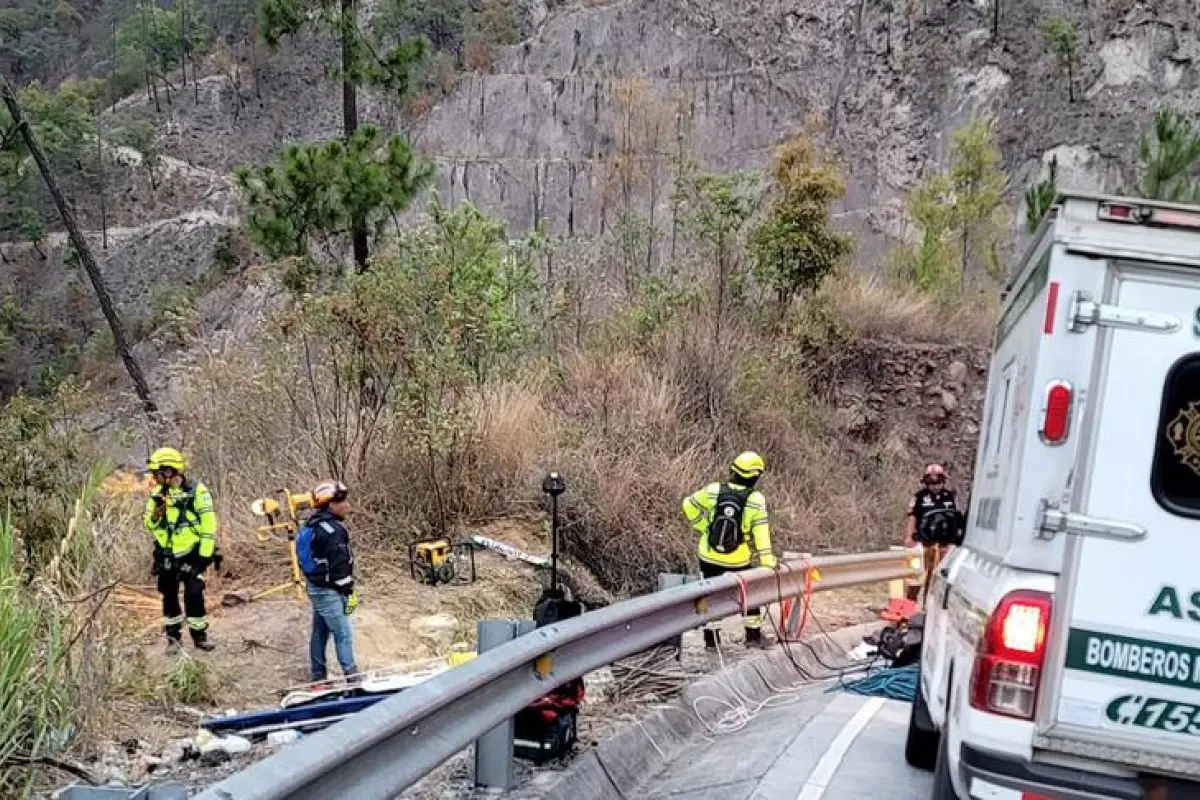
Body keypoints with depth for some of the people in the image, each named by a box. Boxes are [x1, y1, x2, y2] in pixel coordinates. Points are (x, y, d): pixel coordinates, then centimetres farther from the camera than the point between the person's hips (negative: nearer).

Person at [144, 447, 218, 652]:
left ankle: (199, 634, 4)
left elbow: (208, 524, -11)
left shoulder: (196, 491, -11)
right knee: (169, 596, 9)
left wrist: (205, 554, -13)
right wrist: (156, 513, -15)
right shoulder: (157, 494, 4)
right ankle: (173, 635, 21)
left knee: (194, 594, -9)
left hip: (191, 554, -4)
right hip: (166, 556, 4)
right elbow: (149, 525, 8)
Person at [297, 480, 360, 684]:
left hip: (316, 587, 10)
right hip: (329, 592, -10)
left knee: (320, 633, 16)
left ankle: (318, 675, 25)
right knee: (343, 634, -4)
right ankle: (352, 677, -1)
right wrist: (349, 592, -14)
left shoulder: (312, 525, 10)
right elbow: (340, 566, -22)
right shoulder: (334, 530, -21)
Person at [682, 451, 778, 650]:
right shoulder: (755, 499, -15)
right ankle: (753, 635, 27)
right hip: (738, 560, -2)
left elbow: (689, 505, 1)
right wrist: (767, 560, -14)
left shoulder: (714, 490, -8)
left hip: (710, 556, 2)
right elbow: (761, 531, -17)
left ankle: (711, 638, 23)